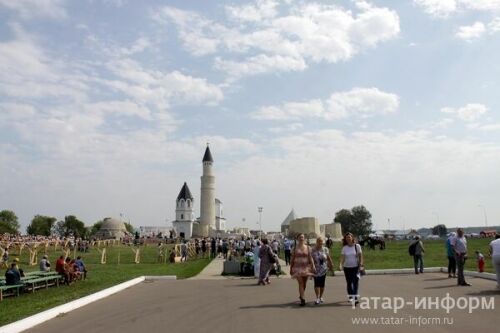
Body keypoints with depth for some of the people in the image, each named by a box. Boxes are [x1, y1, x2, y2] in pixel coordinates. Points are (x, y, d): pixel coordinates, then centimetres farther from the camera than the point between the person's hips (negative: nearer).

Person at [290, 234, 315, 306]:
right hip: (298, 267, -2)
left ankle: (301, 295, 35)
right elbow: (292, 259, 7)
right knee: (300, 283, -10)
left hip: (306, 267, 2)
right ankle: (302, 299, -8)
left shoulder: (308, 248, 4)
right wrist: (291, 268, 7)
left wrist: (313, 266, -14)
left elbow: (310, 258, -2)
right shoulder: (295, 248, 3)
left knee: (304, 283, 11)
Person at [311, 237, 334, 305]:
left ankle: (321, 297, 21)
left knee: (322, 284, 7)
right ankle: (317, 298, -8)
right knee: (317, 283, -10)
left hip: (323, 269, 3)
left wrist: (331, 265, 12)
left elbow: (328, 258, 11)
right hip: (316, 269, -3)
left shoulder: (325, 249, 3)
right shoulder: (313, 250, -7)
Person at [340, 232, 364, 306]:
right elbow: (342, 257, -2)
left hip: (355, 267, -2)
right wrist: (341, 265, -17)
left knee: (355, 282, -12)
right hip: (347, 267, 2)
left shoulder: (357, 246, -1)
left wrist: (361, 264, -8)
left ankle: (356, 297, -15)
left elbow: (360, 256, 1)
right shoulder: (344, 248, 2)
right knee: (349, 282, 10)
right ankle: (350, 296, 25)